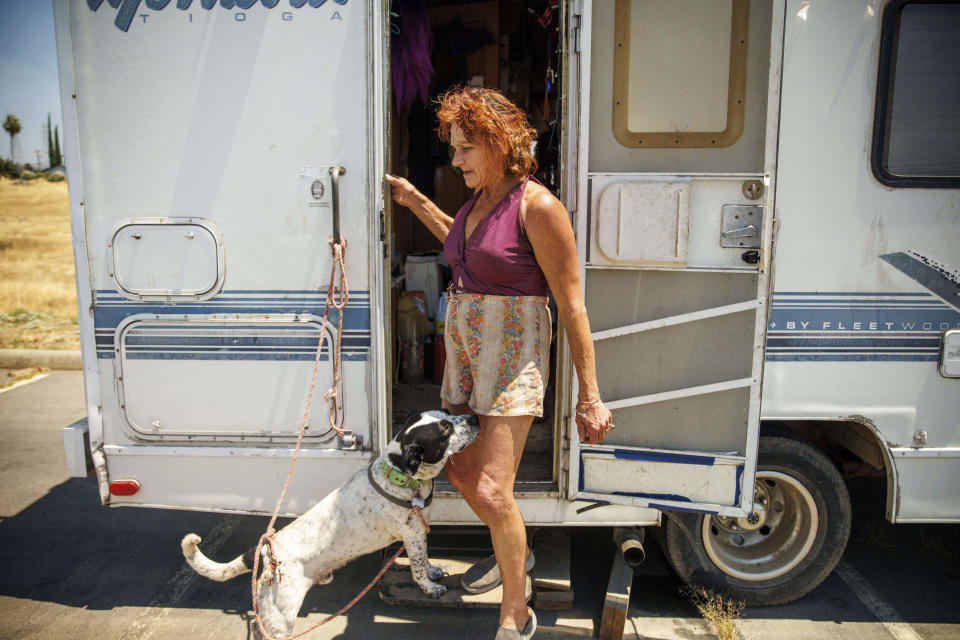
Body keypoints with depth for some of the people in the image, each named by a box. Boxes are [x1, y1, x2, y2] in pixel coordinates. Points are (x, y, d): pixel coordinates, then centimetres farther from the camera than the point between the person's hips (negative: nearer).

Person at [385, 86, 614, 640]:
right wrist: (416, 203, 28)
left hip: (513, 349, -9)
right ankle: (515, 554, 43)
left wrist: (590, 396, -16)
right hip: (465, 343, 9)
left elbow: (572, 307, -16)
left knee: (492, 491, -10)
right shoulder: (481, 198, 9)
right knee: (460, 470, 17)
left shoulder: (536, 206, -16)